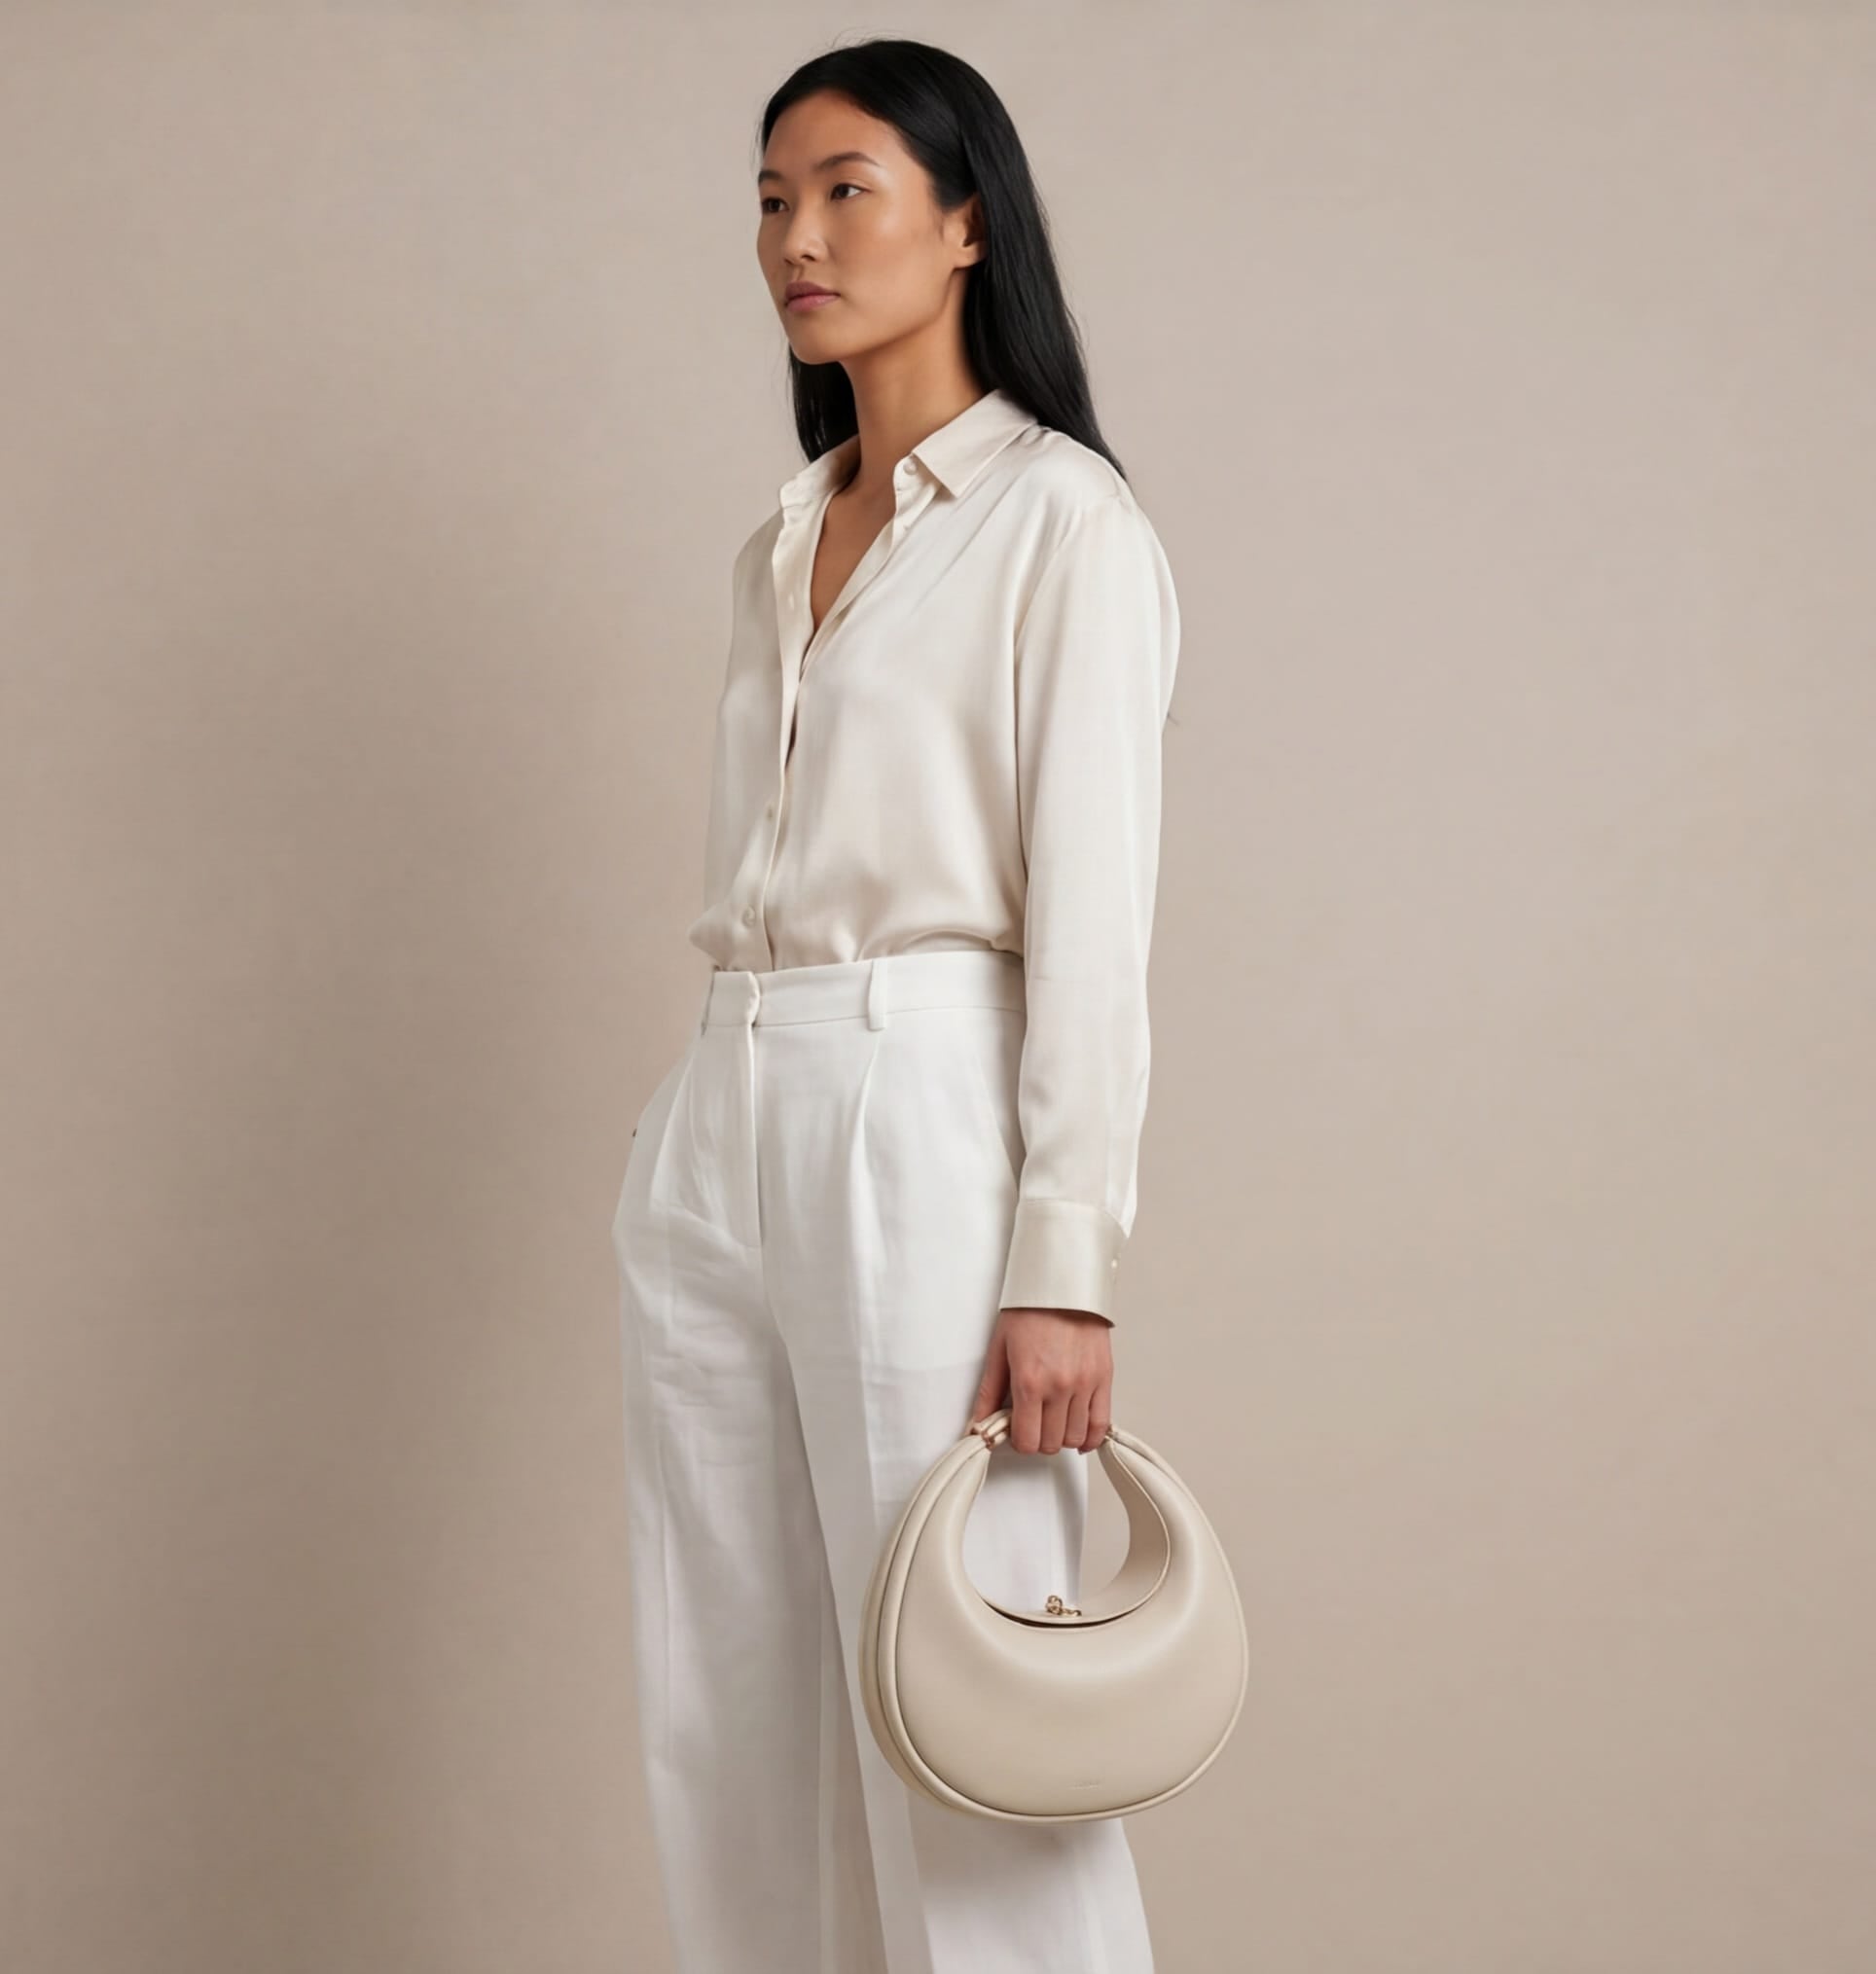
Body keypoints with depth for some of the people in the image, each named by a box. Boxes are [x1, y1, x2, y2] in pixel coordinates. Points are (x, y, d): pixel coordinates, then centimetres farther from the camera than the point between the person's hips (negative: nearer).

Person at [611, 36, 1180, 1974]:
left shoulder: (1064, 520, -3)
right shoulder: (778, 545, 18)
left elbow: (1089, 916, -10)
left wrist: (1065, 1266, -16)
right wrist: (706, 1125, 15)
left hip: (920, 1119, -7)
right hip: (718, 1134, 7)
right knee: (725, 1722, 10)